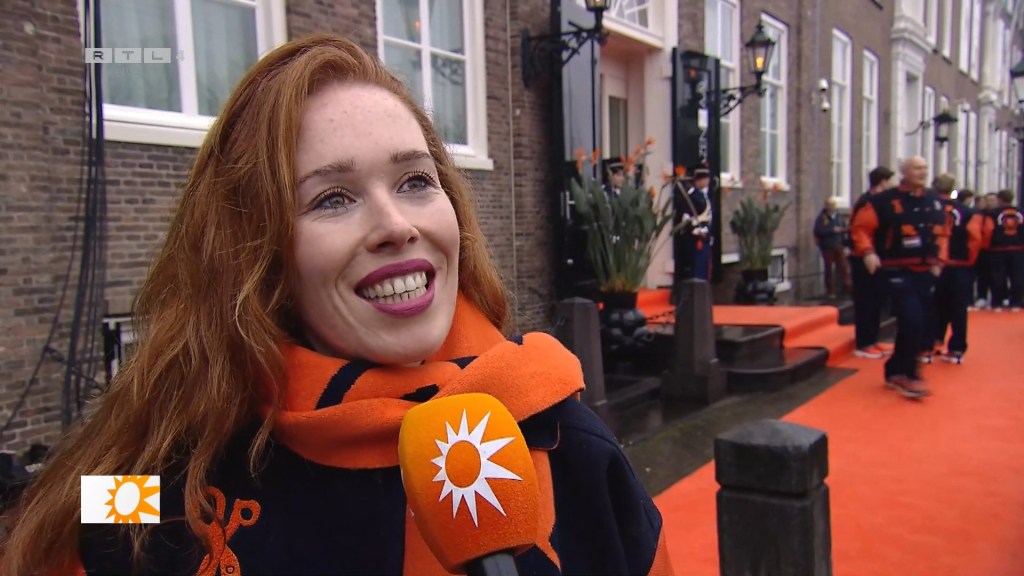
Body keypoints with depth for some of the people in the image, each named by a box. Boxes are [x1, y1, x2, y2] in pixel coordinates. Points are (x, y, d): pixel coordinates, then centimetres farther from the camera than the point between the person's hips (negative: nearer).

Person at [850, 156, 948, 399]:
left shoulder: (934, 201, 9)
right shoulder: (885, 201, -9)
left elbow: (941, 233, 19)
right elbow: (860, 227, -9)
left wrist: (938, 260, 9)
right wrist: (867, 252, -22)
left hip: (925, 272, 7)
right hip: (898, 271, -7)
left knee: (926, 326, 10)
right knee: (912, 321, -16)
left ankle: (896, 370, 27)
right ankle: (907, 375, 0)